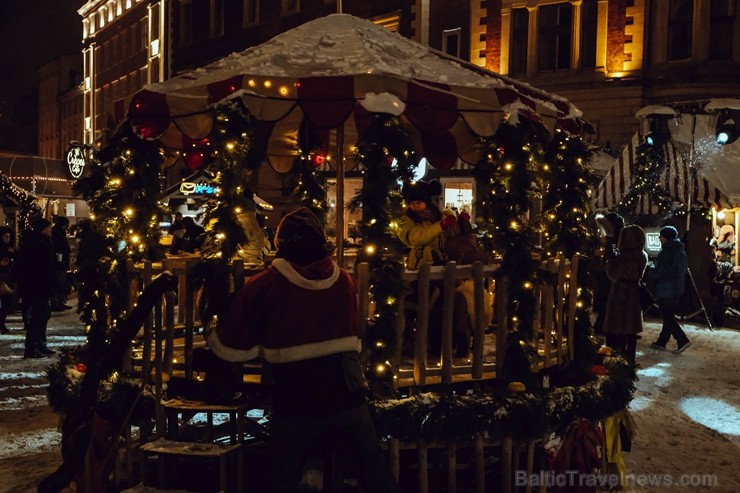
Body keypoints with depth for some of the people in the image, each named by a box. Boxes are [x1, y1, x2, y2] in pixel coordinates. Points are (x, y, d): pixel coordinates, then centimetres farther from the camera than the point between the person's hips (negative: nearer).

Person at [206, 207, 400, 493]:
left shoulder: (262, 286, -7)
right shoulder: (342, 279, 4)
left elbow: (233, 347, -2)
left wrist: (212, 335, 18)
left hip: (296, 399, -2)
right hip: (346, 393, 3)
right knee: (374, 465, 18)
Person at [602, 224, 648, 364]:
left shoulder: (626, 256, -21)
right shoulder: (642, 256, 4)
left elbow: (613, 276, -15)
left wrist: (611, 258, -5)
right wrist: (617, 256, 9)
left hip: (620, 298, -8)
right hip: (634, 297, 8)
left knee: (616, 331, 1)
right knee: (631, 331, 13)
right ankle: (629, 359, 20)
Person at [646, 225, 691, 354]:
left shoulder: (667, 252, -18)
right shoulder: (681, 251, 10)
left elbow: (658, 272, -20)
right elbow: (684, 270, 20)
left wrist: (648, 268, -2)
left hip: (665, 290, -9)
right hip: (678, 289, 9)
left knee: (667, 317, -3)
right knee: (669, 316, 14)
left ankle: (682, 340, -10)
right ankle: (662, 341, 21)